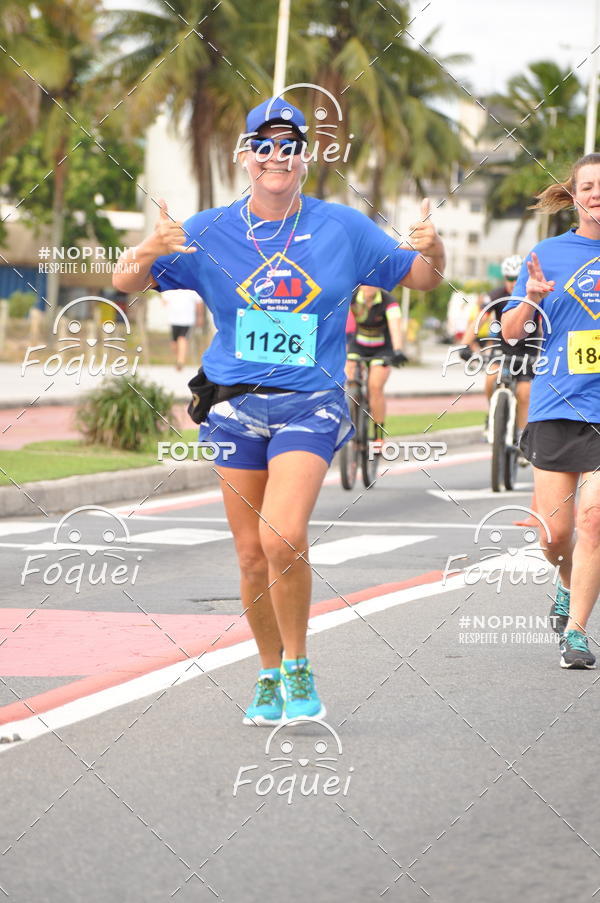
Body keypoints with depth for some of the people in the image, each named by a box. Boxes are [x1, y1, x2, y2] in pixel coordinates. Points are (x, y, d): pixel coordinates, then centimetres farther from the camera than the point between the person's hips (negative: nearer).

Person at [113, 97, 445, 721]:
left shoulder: (342, 227, 4)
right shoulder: (209, 232, 4)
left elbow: (423, 279, 11)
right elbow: (125, 284, 2)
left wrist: (432, 249, -12)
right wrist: (150, 250, -21)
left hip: (310, 401, -2)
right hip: (236, 404, 2)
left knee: (282, 538, -20)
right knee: (252, 555, 4)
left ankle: (299, 668, 0)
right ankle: (270, 675, 23)